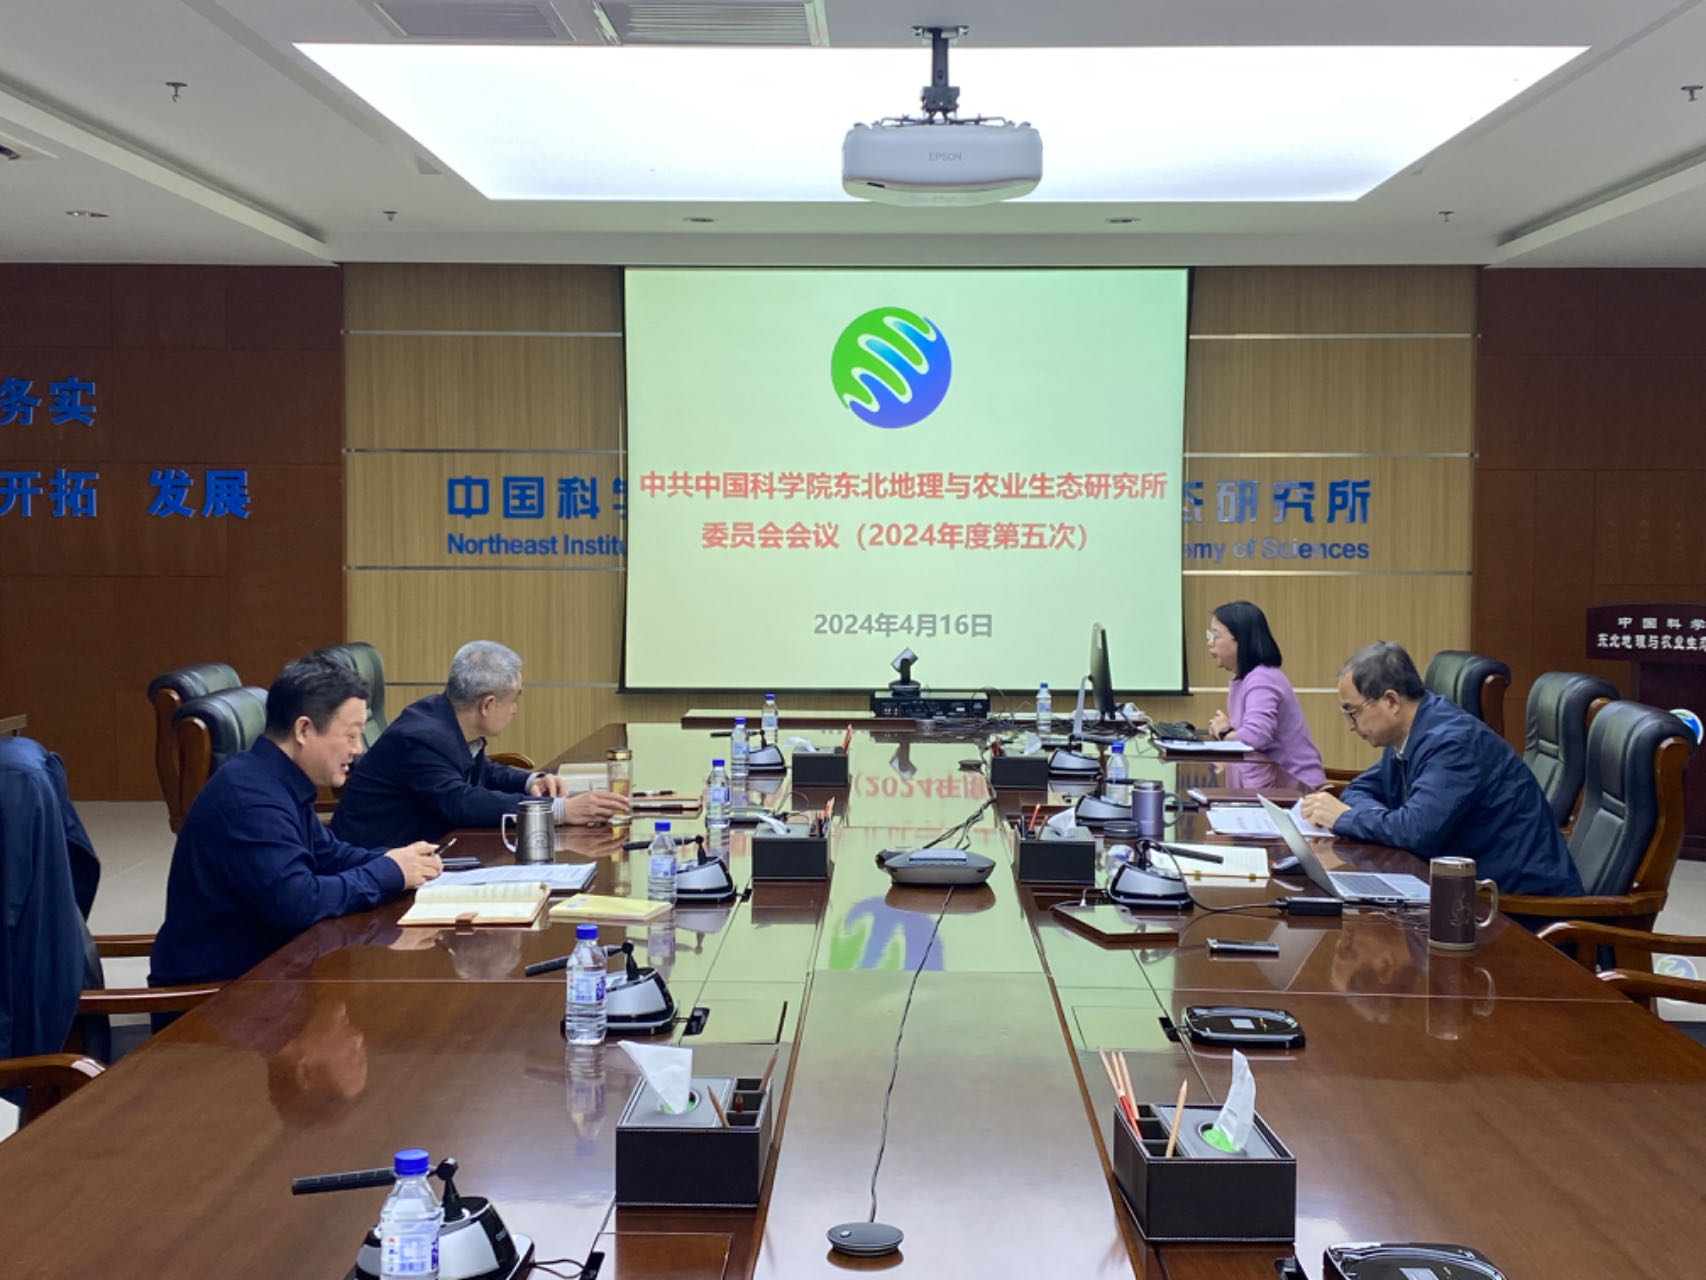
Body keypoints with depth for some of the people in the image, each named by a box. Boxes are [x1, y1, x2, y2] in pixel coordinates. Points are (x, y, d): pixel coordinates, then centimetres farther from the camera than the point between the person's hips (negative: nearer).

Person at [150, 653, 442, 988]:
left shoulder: (277, 782, 6)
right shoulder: (251, 796, -23)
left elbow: (327, 854, 19)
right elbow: (296, 902, -29)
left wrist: (396, 860, 1)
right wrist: (389, 873, -17)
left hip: (255, 965, 9)